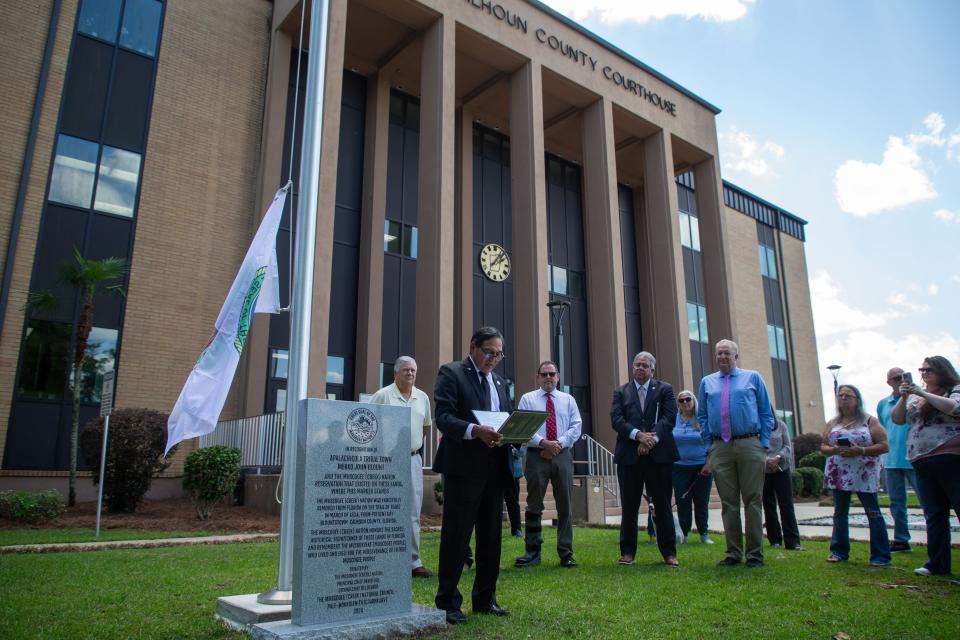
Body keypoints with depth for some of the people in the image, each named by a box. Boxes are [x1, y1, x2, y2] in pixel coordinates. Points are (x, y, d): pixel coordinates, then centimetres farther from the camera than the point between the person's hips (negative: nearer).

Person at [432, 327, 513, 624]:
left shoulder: (500, 382, 19)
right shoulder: (451, 373, -2)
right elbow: (443, 417, -13)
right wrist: (475, 430, -28)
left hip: (494, 468, 7)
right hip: (463, 466, -7)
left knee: (491, 536, 13)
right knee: (456, 535, 0)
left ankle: (485, 598, 26)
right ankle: (448, 602, 11)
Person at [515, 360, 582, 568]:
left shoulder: (568, 400, 14)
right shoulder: (528, 399, 8)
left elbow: (576, 427, 4)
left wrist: (559, 443, -11)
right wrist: (542, 442, -16)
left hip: (563, 456, 2)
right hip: (536, 455, -1)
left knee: (565, 505, 4)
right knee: (534, 505, 2)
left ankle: (566, 553, 12)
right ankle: (532, 553, 10)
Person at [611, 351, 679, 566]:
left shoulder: (664, 389, 10)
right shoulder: (621, 392, 12)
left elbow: (670, 417, -3)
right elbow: (616, 419, -1)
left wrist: (652, 438, -16)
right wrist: (638, 435, -16)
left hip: (659, 454, -1)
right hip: (629, 456, 1)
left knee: (663, 506, 5)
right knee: (629, 506, 5)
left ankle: (669, 553, 15)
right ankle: (627, 552, 13)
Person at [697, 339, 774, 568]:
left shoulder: (753, 378, 8)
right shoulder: (707, 382, 13)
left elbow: (766, 414, 6)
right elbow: (703, 417, 15)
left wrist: (764, 444, -1)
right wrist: (709, 445, 6)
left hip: (749, 444, -2)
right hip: (720, 449, 2)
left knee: (753, 500, 1)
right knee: (728, 502, 6)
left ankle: (755, 553, 10)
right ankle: (733, 552, 15)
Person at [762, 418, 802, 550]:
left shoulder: (781, 425, 4)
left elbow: (787, 446, 3)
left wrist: (778, 457, -13)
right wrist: (768, 460, -17)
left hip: (781, 469, 1)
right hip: (763, 471, -1)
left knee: (787, 504, -3)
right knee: (769, 506, 5)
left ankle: (793, 542, -1)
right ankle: (775, 540, 15)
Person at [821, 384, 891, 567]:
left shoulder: (869, 421, 1)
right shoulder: (832, 424, 12)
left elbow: (884, 445, -6)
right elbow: (823, 447, 12)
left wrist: (860, 451, -18)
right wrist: (834, 450, -10)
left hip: (864, 474, -4)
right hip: (839, 474, 4)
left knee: (873, 513, -3)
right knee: (839, 513, 8)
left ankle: (881, 556, 3)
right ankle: (839, 551, 15)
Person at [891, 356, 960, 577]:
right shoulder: (916, 396, 16)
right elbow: (897, 419, 11)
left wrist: (924, 394, -16)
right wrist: (903, 397, -4)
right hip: (922, 463, 5)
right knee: (934, 515, 9)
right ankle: (937, 564, 15)